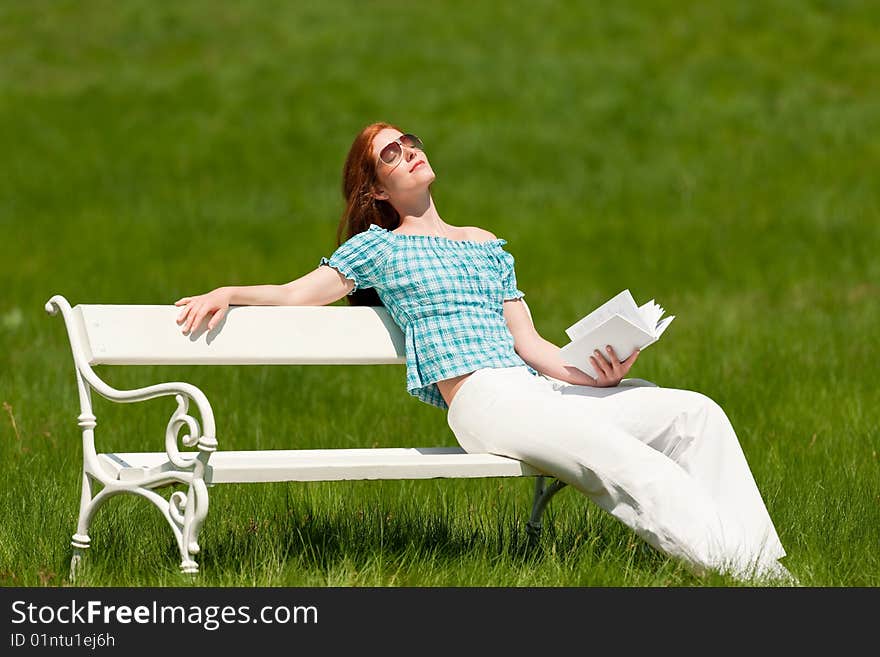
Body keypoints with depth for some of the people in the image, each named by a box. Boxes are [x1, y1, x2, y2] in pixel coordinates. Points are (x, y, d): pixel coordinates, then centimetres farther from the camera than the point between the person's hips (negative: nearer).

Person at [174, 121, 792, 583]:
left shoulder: (487, 245, 28)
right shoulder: (377, 246, 15)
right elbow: (296, 294, 7)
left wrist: (593, 373, 2)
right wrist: (226, 292, -12)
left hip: (539, 388, 6)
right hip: (480, 398, -6)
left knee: (697, 414, -11)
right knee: (623, 459, -30)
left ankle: (763, 564, -18)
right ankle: (731, 564, -35)